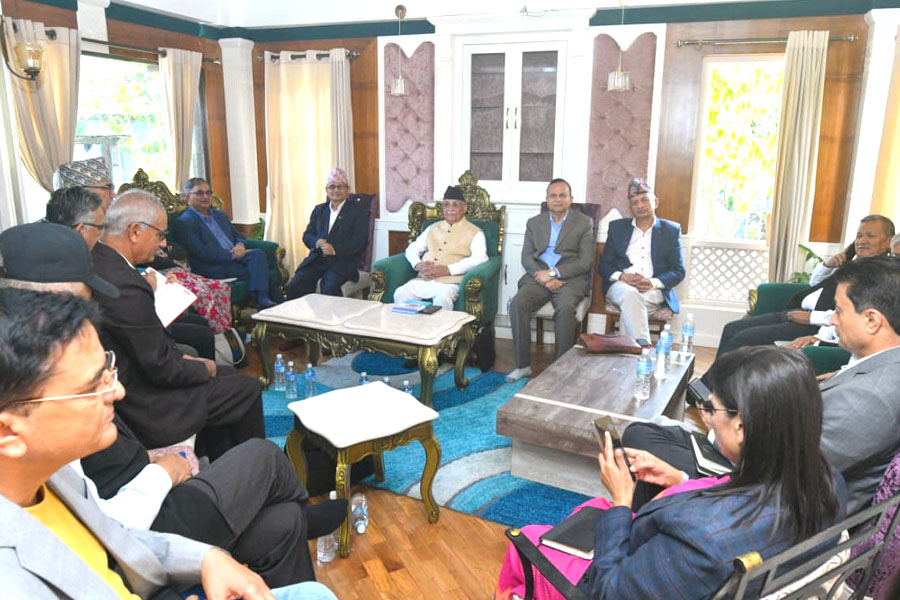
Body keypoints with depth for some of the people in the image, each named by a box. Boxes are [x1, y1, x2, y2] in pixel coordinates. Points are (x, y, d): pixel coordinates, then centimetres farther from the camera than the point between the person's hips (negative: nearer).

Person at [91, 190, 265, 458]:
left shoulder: (95, 263, 0)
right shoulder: (126, 285, -30)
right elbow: (161, 369, -23)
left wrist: (179, 356, 6)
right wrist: (204, 368, -6)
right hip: (142, 410, -10)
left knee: (227, 373, 22)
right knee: (248, 388, 3)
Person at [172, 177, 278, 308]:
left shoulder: (220, 215, 23)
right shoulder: (183, 222, -1)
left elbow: (238, 236, 24)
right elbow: (201, 253, -11)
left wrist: (240, 245, -2)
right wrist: (233, 254, -15)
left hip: (235, 258, 7)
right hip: (213, 268, -6)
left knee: (258, 253, -25)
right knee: (258, 269, -25)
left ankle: (263, 301, -32)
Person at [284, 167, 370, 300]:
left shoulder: (358, 211, 6)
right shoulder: (319, 210, 22)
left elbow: (360, 241, -5)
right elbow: (307, 235, 17)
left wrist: (335, 249, -19)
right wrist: (317, 242, -8)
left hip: (343, 260, -4)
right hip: (317, 259, 4)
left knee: (330, 287, -33)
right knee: (294, 286, -20)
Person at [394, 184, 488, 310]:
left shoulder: (474, 232, 9)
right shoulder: (433, 228, 25)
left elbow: (479, 258, -7)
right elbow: (412, 249, 23)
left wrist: (447, 270, -17)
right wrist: (418, 265, -2)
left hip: (450, 282, -4)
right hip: (423, 280, 4)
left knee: (442, 298, -36)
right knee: (400, 293, -23)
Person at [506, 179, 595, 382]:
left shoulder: (584, 224, 7)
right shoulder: (534, 223, 17)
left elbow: (586, 262, -1)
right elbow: (526, 257, 8)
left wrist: (554, 273, -13)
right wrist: (543, 277, -11)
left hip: (570, 278, -2)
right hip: (538, 277, 3)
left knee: (565, 308, -34)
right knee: (517, 303, -26)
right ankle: (523, 365, -17)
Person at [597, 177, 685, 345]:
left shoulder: (671, 230, 14)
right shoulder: (617, 227, 18)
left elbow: (679, 271, 8)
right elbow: (603, 265, 12)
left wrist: (653, 283, -12)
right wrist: (623, 276, -10)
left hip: (654, 290, -1)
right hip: (621, 286, 1)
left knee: (630, 302, -35)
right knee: (630, 294, -36)